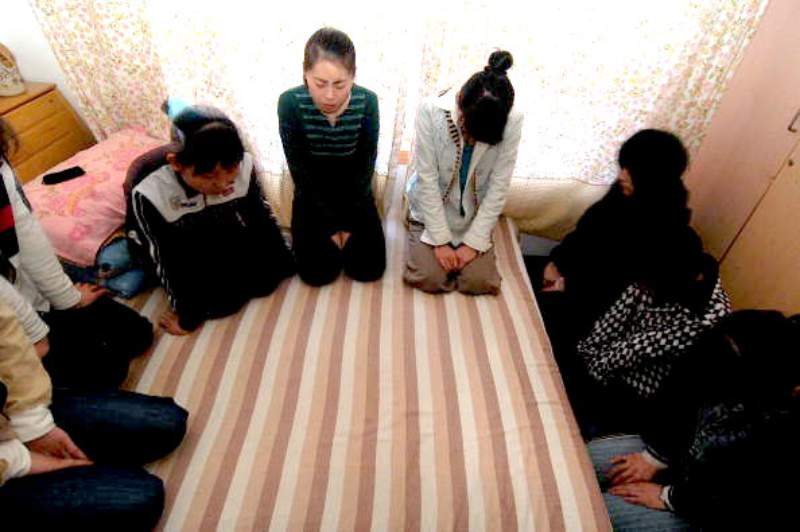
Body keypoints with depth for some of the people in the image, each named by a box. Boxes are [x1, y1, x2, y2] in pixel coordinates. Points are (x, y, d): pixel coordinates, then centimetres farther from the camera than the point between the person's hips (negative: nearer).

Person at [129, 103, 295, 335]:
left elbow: (262, 217, -10)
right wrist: (187, 316, -14)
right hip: (185, 259, -3)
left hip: (230, 245, 4)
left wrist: (284, 264, -1)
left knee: (266, 279, -9)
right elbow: (164, 261, -23)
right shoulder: (150, 195, -34)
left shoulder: (244, 166, -27)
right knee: (224, 301, -19)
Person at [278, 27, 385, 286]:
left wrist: (348, 223, -10)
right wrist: (330, 224, -12)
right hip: (313, 195, 0)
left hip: (354, 193, 1)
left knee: (369, 270, -5)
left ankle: (345, 228, 23)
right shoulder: (290, 103, -22)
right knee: (318, 273, -9)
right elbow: (301, 172, -14)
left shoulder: (367, 101, -20)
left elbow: (364, 170, -11)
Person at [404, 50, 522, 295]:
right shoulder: (431, 111, -24)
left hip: (475, 214, 2)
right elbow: (427, 179, -20)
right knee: (430, 279, -14)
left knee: (479, 282, -11)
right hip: (432, 209, -1)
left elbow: (499, 187, -14)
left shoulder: (512, 121, -19)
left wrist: (473, 242, -15)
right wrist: (440, 240, -18)